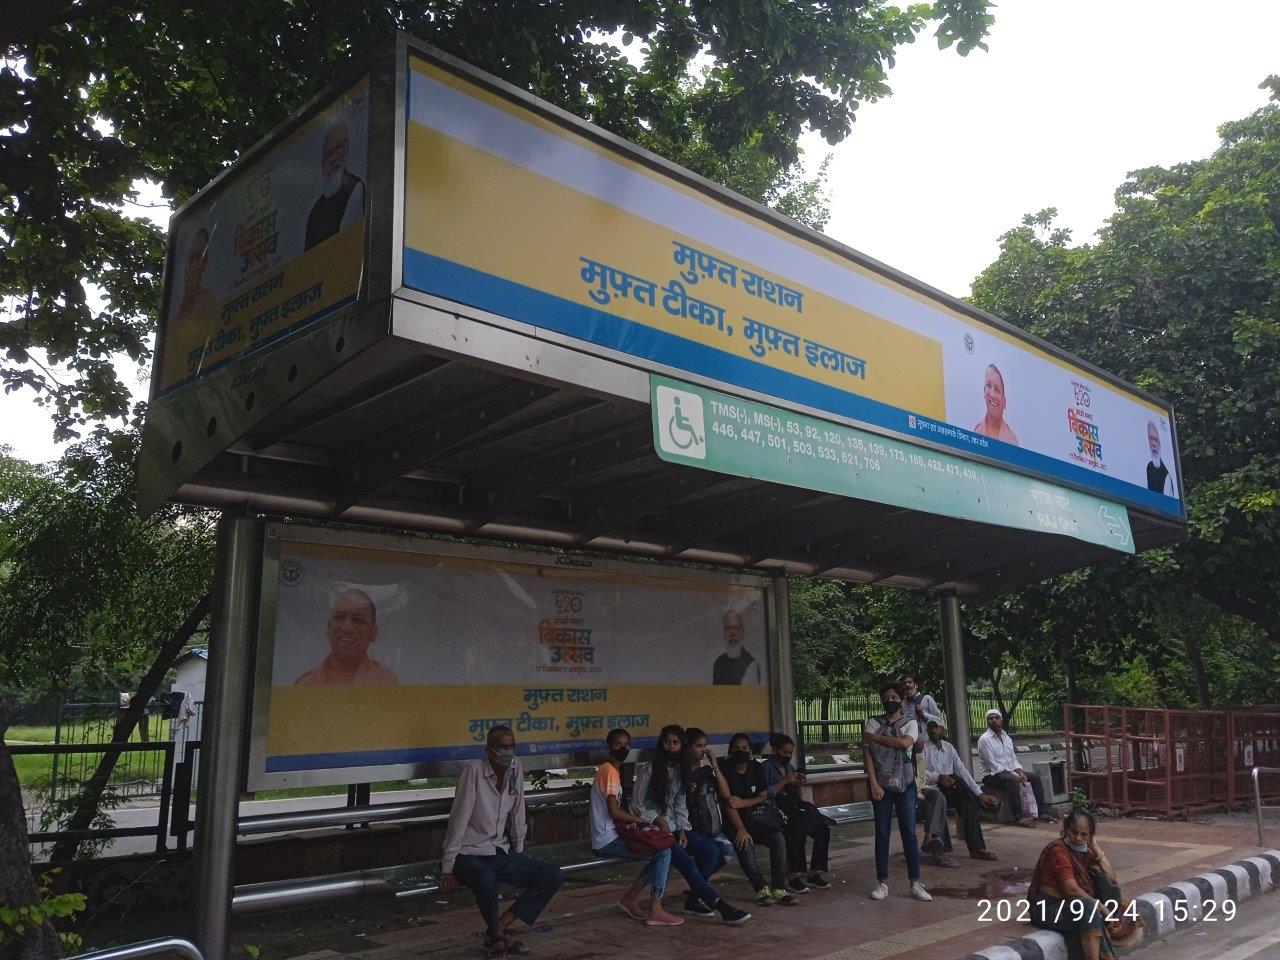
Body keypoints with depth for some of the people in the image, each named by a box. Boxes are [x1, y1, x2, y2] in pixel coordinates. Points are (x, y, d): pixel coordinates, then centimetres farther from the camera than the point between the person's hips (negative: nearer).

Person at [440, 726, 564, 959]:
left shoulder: (515, 769, 0)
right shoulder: (474, 770, -17)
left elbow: (518, 817, 8)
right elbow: (459, 820, -17)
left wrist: (519, 856, 12)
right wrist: (447, 868, -17)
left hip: (501, 854, 6)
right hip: (468, 855, -6)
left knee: (554, 877, -6)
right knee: (487, 881, -39)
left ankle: (501, 926, -2)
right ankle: (496, 934, -8)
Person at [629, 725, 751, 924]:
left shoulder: (679, 771, 14)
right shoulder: (648, 770, -3)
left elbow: (680, 805, 12)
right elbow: (637, 805, -3)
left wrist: (682, 830, -3)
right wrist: (660, 821, -13)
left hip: (673, 827, 6)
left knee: (711, 849, -18)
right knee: (686, 862, -26)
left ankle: (693, 899, -10)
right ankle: (721, 906, -28)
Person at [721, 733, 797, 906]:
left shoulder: (757, 768, 6)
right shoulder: (726, 771, -7)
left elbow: (763, 796, 2)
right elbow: (728, 804, -12)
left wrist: (742, 803, -16)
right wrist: (741, 829, -22)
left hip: (761, 814, 3)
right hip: (738, 818, -3)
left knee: (779, 839, -22)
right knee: (744, 844, -31)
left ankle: (779, 889, -21)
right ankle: (761, 888, -21)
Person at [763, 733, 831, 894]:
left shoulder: (789, 766, 21)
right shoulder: (767, 766, -1)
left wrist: (799, 784, 3)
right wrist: (784, 781, -15)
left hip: (794, 807, 7)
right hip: (775, 808, -7)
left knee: (823, 828, -16)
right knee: (798, 829, -35)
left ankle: (814, 874, -8)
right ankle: (793, 877, -27)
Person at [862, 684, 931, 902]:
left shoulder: (910, 723, 4)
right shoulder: (872, 723, 4)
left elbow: (905, 742, -17)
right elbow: (867, 754, -3)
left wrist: (876, 737, -12)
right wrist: (873, 783, -12)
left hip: (905, 784, 0)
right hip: (880, 784, 0)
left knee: (909, 832, -1)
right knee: (882, 833, 3)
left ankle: (915, 883, 4)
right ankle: (882, 883, 9)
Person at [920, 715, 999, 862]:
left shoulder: (948, 748, 14)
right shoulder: (923, 747, 1)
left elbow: (962, 772, 8)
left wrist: (979, 793, -2)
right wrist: (938, 777, -28)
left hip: (948, 792, 4)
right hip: (930, 789, -4)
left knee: (968, 801, -23)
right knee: (938, 796, -38)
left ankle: (976, 848, -22)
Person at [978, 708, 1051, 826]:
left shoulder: (1007, 738, 15)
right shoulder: (984, 740, -10)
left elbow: (1014, 759, 16)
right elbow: (992, 764, -17)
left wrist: (1020, 772, -6)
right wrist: (1013, 773, -20)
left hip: (1010, 772, 8)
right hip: (992, 776, -8)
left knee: (1035, 777, -4)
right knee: (1013, 780, -35)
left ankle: (1043, 812, -4)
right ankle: (1020, 816, -38)